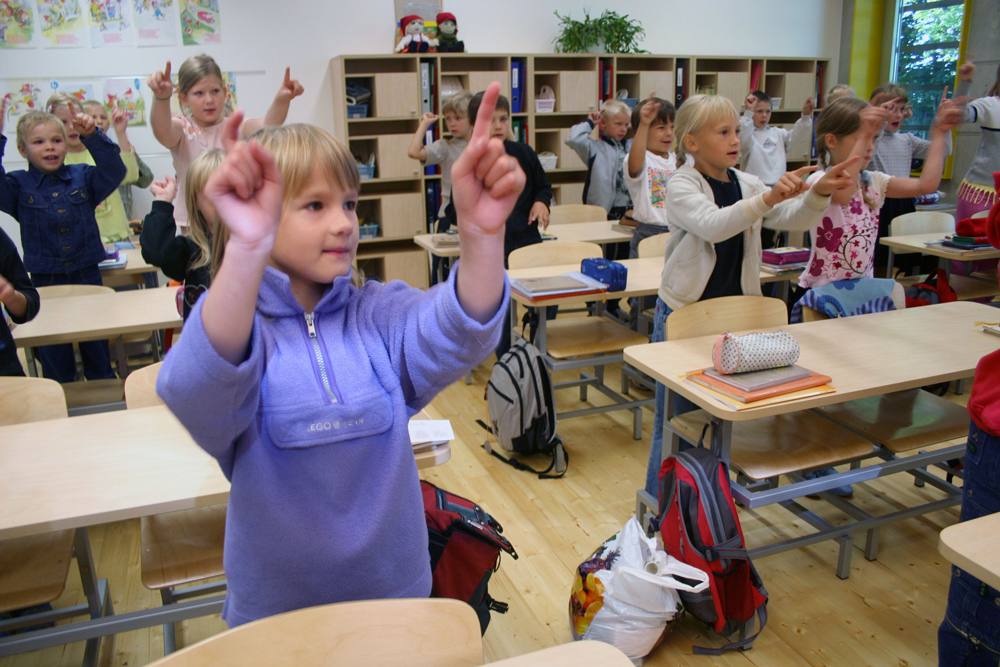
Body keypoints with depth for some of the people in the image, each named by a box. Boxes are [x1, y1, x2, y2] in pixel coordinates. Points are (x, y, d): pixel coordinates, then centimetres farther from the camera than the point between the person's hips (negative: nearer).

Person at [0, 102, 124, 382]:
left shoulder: (82, 177, 2)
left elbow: (114, 172, -13)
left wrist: (92, 136, -26)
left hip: (88, 277, 1)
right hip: (45, 282, -1)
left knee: (98, 349, 15)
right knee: (54, 357, 11)